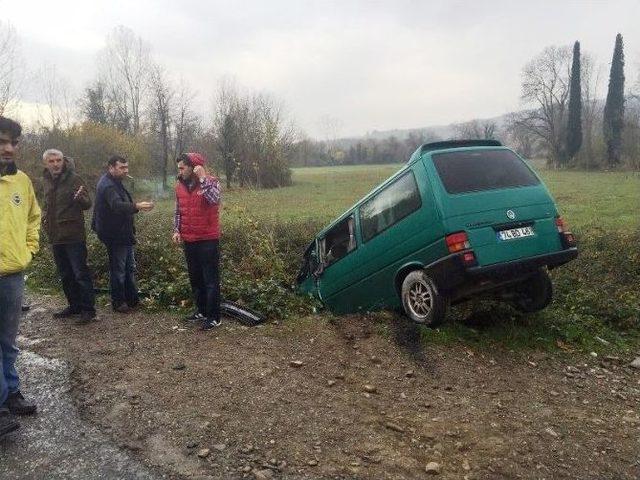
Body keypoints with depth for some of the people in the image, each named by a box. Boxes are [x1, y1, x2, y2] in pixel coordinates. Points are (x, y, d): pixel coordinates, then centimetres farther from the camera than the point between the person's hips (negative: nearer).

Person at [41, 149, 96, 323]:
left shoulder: (74, 178, -9)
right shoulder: (46, 180, 10)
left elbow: (87, 204, -13)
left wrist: (80, 198, -35)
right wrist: (44, 216, 8)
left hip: (73, 235, -7)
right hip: (56, 236, 7)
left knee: (80, 273, -4)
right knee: (65, 275, 16)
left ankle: (88, 309, 3)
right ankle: (74, 305, 28)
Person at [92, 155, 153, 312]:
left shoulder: (115, 183, 12)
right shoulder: (107, 185, -21)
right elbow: (117, 205, -39)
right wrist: (137, 206, -54)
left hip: (123, 233, 10)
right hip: (114, 235, -10)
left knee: (129, 267, 16)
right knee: (118, 270, 1)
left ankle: (132, 299, 27)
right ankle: (118, 302, 14)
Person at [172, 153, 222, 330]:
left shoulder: (211, 182, -9)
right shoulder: (180, 186, 8)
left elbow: (214, 200, -30)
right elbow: (178, 211, 16)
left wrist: (202, 178, -25)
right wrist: (176, 230, 5)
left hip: (208, 240, -6)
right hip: (188, 240, 7)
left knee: (211, 280, 0)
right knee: (195, 278, 16)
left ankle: (214, 317, 7)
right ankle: (201, 311, 30)